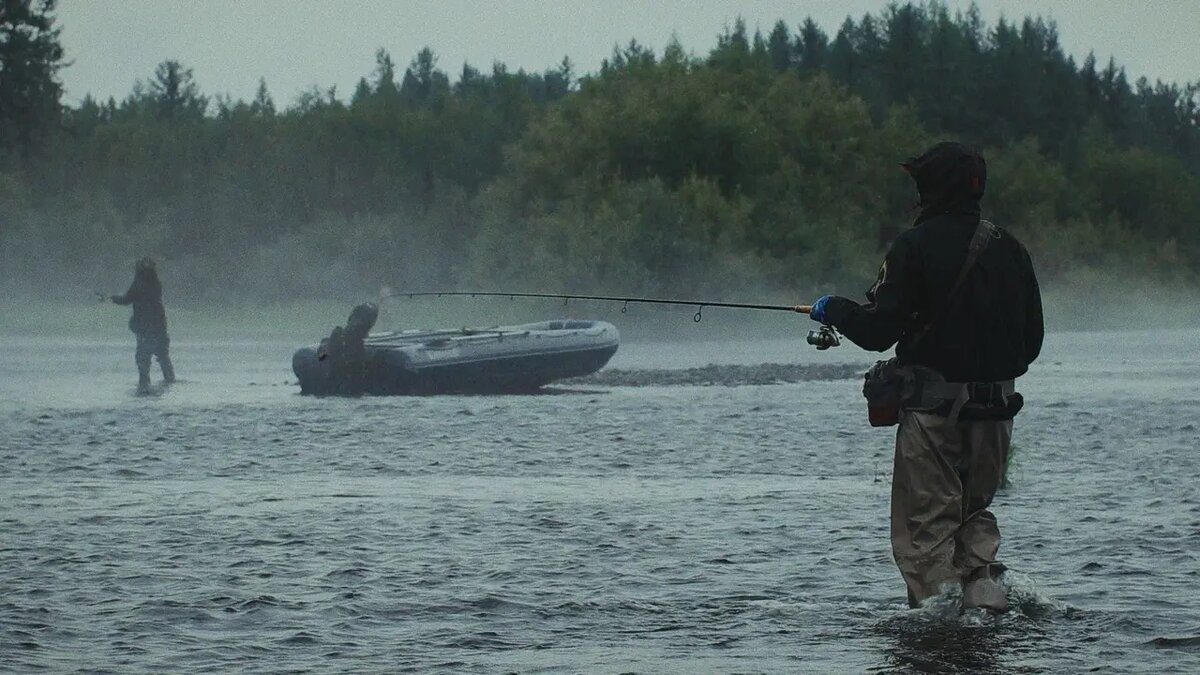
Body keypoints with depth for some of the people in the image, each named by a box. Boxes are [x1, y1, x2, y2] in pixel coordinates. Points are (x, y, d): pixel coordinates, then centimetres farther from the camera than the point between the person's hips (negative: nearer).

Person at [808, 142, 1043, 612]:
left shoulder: (916, 246, -9)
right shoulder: (1010, 250, 8)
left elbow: (880, 330, -10)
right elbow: (1032, 340, 12)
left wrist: (833, 310, 8)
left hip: (932, 406, -5)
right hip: (996, 407, 5)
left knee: (926, 521, 1)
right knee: (974, 507, 19)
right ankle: (985, 592, 5)